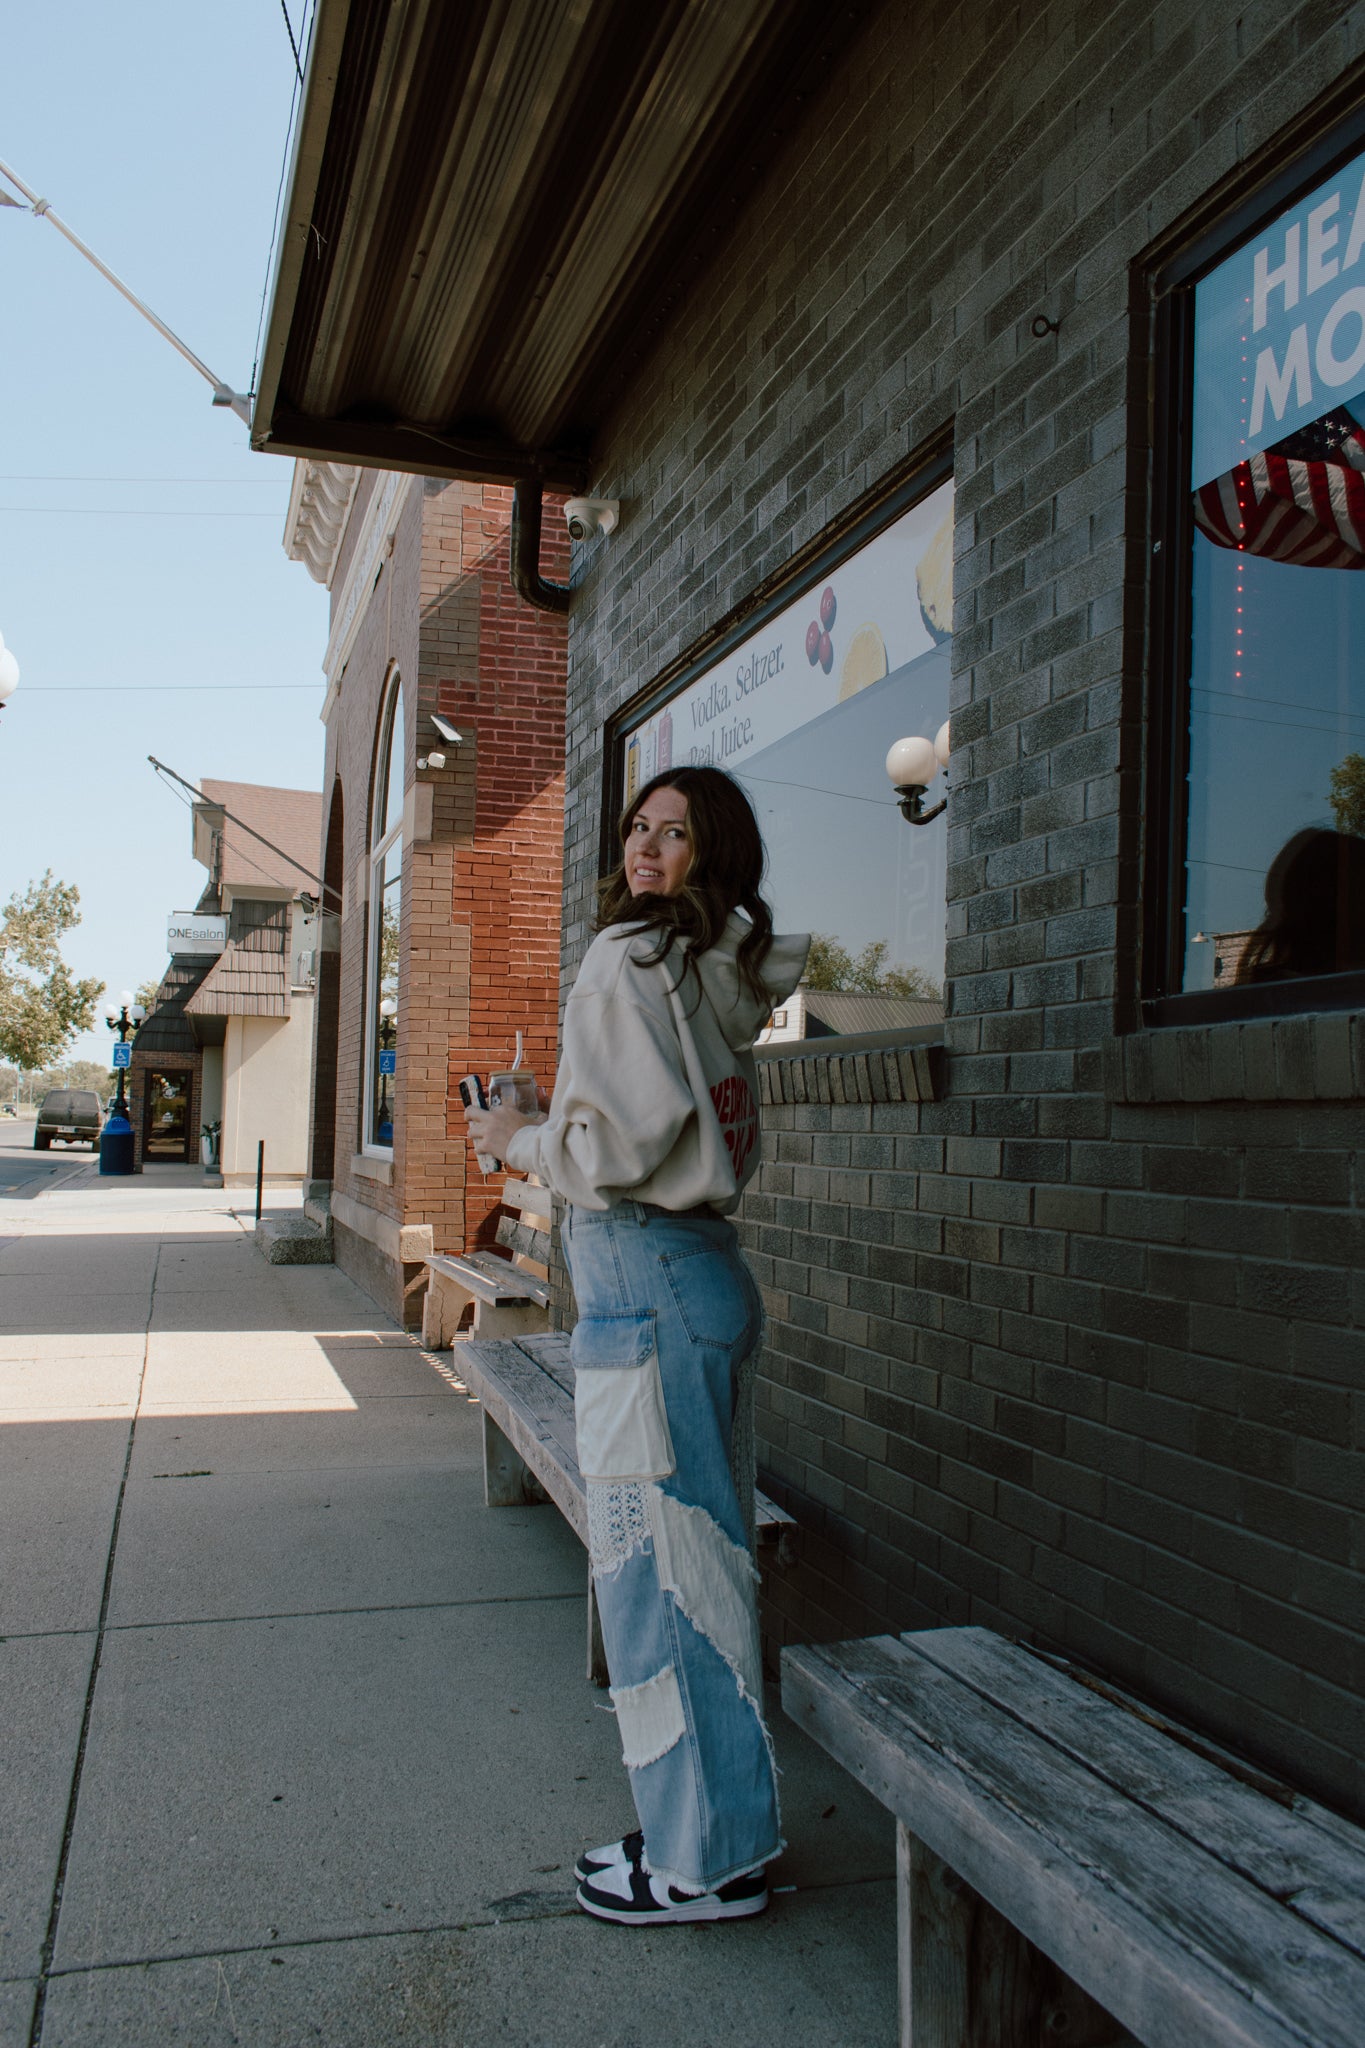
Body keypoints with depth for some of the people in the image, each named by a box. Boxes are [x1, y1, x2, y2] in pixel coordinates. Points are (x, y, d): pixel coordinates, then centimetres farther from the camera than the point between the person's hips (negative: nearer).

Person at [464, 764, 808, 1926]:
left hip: (646, 1285, -9)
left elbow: (623, 1147, -18)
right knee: (702, 1554, 16)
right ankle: (717, 1827, 30)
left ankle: (701, 1859, 15)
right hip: (710, 1272, 9)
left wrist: (518, 1141, -1)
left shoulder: (628, 962, -12)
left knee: (654, 1561, 1)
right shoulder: (727, 976, 15)